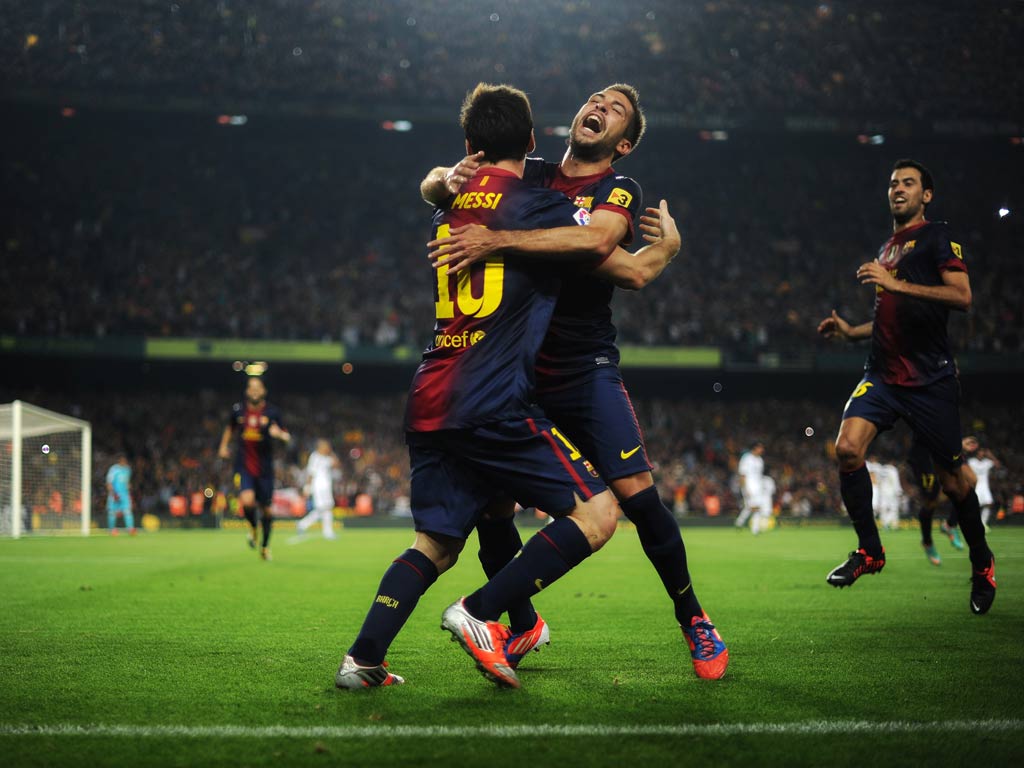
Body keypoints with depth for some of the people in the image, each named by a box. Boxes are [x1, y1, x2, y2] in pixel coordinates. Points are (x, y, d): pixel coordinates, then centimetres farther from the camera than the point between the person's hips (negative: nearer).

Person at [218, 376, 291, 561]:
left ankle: (265, 545, 29)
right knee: (247, 501, -23)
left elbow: (287, 438, 1)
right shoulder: (238, 409, 2)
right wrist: (224, 445, 17)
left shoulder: (272, 412, -3)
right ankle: (253, 527, 10)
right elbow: (230, 427, 23)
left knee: (265, 508, 7)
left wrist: (279, 433, -20)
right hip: (243, 465, 0)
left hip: (264, 467, 0)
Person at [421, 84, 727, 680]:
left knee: (636, 493, -13)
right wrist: (450, 180, -15)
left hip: (586, 369, -3)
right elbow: (431, 188, 10)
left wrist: (495, 240, -30)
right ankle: (524, 625, 21)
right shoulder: (528, 176, 10)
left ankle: (694, 620, 7)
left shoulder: (620, 191, -2)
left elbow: (594, 239, -25)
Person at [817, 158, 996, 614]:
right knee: (847, 447, -18)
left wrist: (896, 283, -19)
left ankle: (981, 560, 26)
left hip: (930, 379, -6)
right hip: (883, 375, 6)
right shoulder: (886, 250, 21)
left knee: (953, 480, 2)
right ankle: (869, 550, -4)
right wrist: (850, 331, 15)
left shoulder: (935, 236, -2)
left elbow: (962, 296, -16)